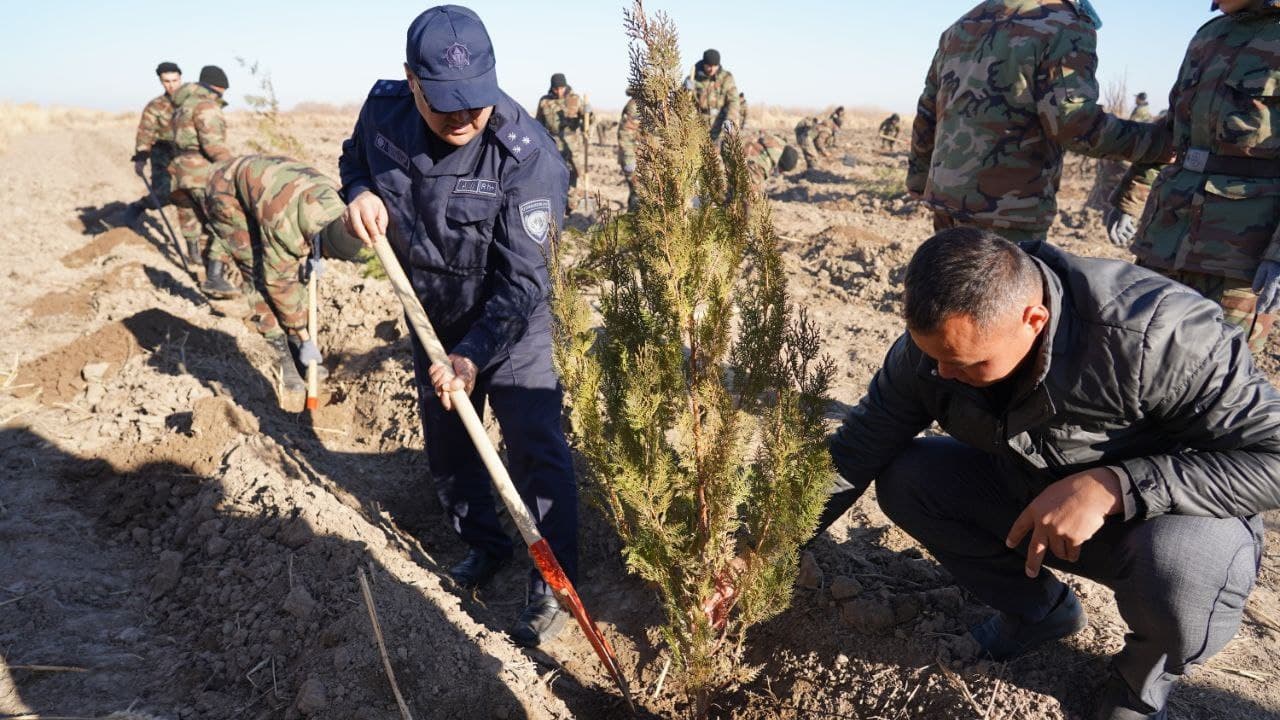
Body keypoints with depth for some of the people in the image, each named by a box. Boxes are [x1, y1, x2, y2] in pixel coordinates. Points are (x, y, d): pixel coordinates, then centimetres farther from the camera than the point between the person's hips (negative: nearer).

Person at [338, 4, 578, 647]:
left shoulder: (527, 154, -28)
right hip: (432, 321, 5)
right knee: (447, 447, 17)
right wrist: (359, 191, -12)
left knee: (536, 448, -9)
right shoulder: (383, 112, -14)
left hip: (512, 326, -5)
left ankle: (553, 583, 10)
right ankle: (484, 546, 41)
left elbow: (522, 280, -28)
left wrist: (474, 356, -37)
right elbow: (354, 156, 11)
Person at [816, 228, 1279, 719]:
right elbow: (858, 447, -11)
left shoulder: (1151, 332, -34)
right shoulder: (935, 341, -18)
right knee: (904, 479, -13)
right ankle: (1039, 608, 11)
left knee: (1177, 567, -37)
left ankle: (1146, 680, 2)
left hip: (1160, 513, -4)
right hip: (1031, 503, 5)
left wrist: (1110, 486, -39)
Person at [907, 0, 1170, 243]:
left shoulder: (965, 25, 18)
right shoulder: (1065, 27, -4)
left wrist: (920, 186, 26)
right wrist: (1161, 140, -4)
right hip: (1006, 209, -7)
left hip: (946, 198, 7)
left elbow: (927, 115, 20)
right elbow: (1074, 121, -16)